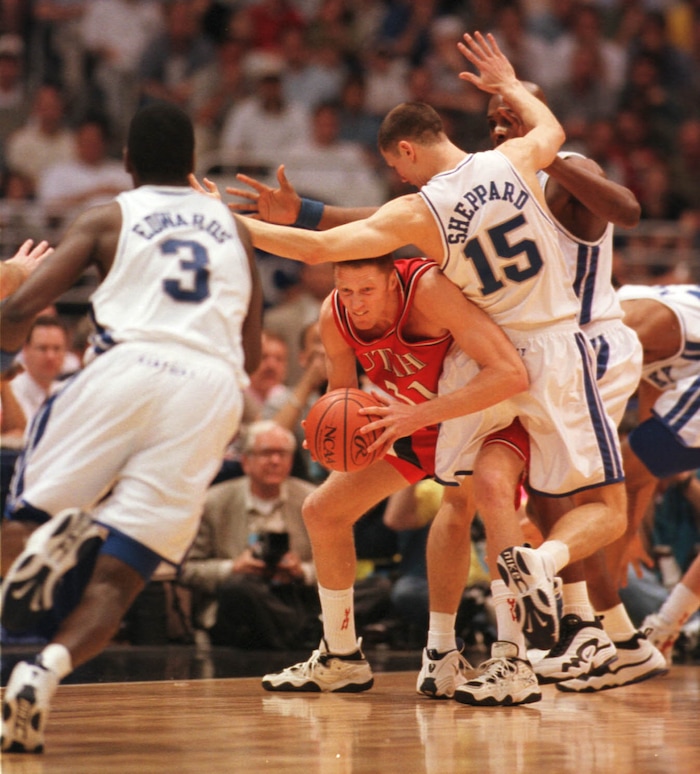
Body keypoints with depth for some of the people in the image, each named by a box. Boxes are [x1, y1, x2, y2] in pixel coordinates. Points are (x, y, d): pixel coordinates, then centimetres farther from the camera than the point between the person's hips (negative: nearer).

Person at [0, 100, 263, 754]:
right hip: (212, 387, 2)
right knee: (117, 577, -1)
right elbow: (251, 355, 27)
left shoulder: (108, 218, 17)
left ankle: (59, 530, -22)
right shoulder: (231, 228, 28)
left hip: (128, 369, -2)